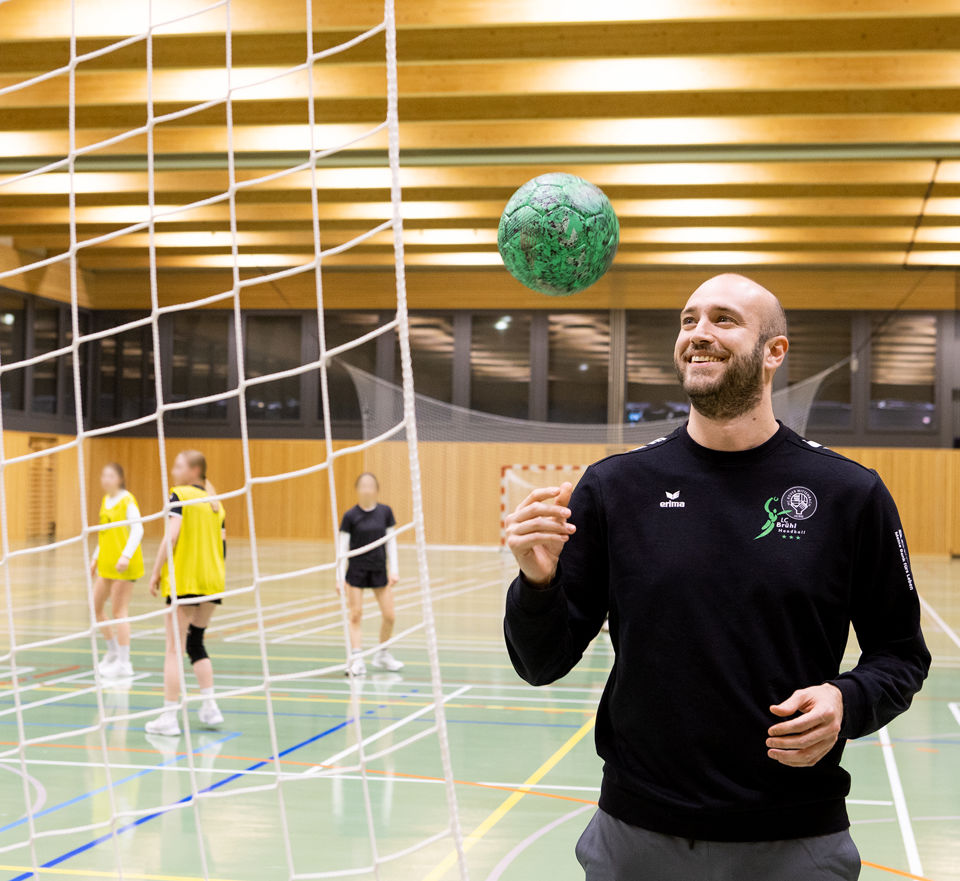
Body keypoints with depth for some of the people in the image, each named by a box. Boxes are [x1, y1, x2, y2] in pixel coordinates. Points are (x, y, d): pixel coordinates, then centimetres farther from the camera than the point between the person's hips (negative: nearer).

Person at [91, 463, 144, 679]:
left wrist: (126, 556, -26)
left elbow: (138, 530, -17)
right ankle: (113, 651, 29)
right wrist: (96, 558, 17)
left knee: (119, 611, -6)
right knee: (96, 606, 11)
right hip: (106, 564, 8)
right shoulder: (105, 500, 12)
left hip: (124, 564, -8)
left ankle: (123, 663, 1)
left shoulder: (127, 500, -11)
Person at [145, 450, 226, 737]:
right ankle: (210, 708, 15)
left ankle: (169, 716, -2)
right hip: (212, 582, 7)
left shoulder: (180, 495, -6)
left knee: (174, 648, -2)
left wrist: (156, 572, -12)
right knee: (195, 643, 19)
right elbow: (221, 541, 13)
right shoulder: (215, 502, 13)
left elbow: (172, 534, -17)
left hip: (183, 581, -7)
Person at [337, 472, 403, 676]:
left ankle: (383, 655, 22)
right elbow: (343, 548, -7)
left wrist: (394, 570, -4)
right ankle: (356, 659, -1)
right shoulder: (350, 516, -8)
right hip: (356, 571, -3)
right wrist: (340, 577, -12)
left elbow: (391, 542, 3)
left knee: (389, 615, 3)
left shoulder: (385, 512, -1)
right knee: (356, 615, -4)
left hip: (379, 570, 3)